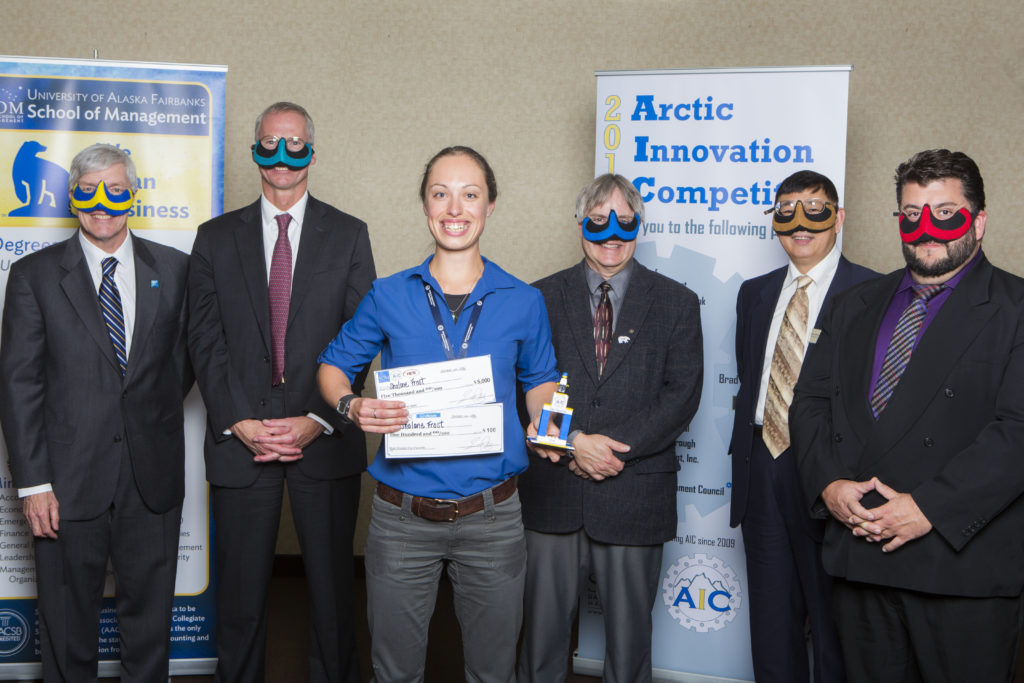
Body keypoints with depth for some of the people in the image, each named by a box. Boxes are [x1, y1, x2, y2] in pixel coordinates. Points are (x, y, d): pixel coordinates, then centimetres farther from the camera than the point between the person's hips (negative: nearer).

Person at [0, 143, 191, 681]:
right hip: (68, 481, -1)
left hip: (153, 478, 2)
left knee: (150, 616, 12)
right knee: (67, 625, 10)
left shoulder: (173, 268, 6)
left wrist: (156, 415, 1)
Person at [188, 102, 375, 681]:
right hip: (240, 440, 1)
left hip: (326, 440, 0)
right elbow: (206, 341, 1)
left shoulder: (349, 236, 6)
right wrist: (240, 423, -10)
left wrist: (319, 419, -11)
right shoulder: (217, 238, 8)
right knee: (241, 591, 9)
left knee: (333, 584, 8)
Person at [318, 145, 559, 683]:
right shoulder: (388, 296, -1)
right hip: (402, 517, 0)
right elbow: (334, 365, 10)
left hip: (492, 517, 1)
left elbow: (539, 378, 15)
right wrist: (352, 406, -12)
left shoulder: (523, 303, 0)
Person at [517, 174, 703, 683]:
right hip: (553, 493, 1)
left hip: (634, 494, 0)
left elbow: (682, 394, -4)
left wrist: (616, 446, -15)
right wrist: (574, 441, -17)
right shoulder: (544, 297, 6)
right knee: (542, 625, 11)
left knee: (629, 632, 11)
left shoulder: (676, 303, 5)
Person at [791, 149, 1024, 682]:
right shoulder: (856, 306, 15)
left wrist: (930, 508, -19)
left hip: (963, 564, -4)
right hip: (859, 555, 5)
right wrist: (829, 483, -6)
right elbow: (810, 401, 11)